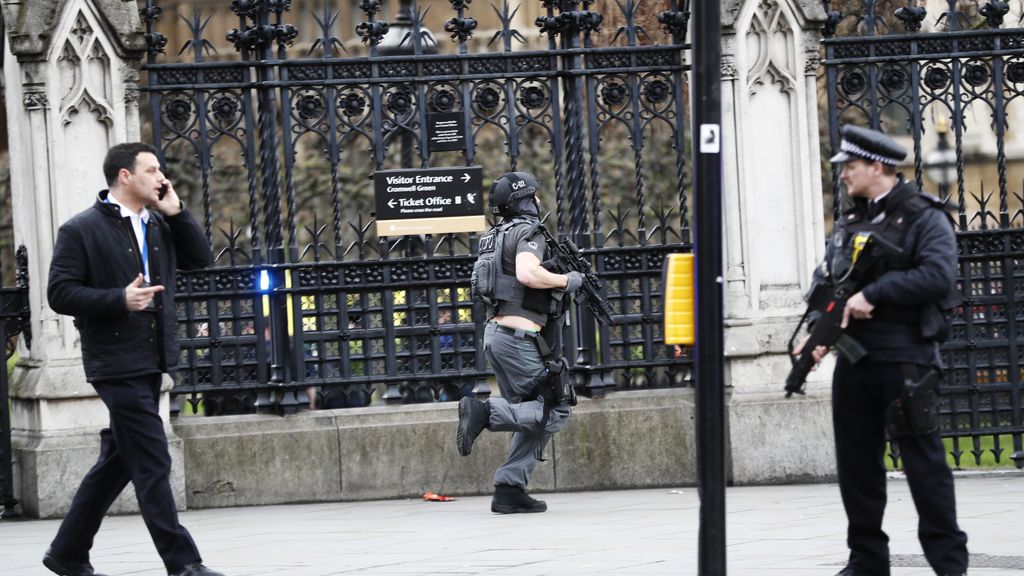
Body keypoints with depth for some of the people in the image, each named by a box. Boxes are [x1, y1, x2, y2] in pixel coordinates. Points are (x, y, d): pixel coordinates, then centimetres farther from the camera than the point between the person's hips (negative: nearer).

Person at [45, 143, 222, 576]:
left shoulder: (158, 225, 13)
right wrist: (120, 299, -21)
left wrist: (175, 212, 1)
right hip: (117, 363, -8)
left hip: (152, 361, 8)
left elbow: (199, 259, 11)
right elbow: (60, 294, -11)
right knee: (152, 463, -9)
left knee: (119, 460, 13)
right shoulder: (82, 230, -7)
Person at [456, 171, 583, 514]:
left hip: (494, 332, 9)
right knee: (555, 413, -5)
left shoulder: (495, 236, 18)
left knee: (532, 417, 13)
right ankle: (486, 412, -18)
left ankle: (509, 491, 5)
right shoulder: (527, 232, -9)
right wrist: (565, 280, -13)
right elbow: (527, 273, -28)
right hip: (518, 337, -9)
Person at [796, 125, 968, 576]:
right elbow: (825, 280, 17)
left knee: (923, 461, -6)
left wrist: (873, 293, -19)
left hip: (904, 359, -7)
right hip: (853, 360, 7)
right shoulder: (848, 222, 17)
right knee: (857, 462, 9)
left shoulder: (924, 218, -5)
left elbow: (938, 277, -18)